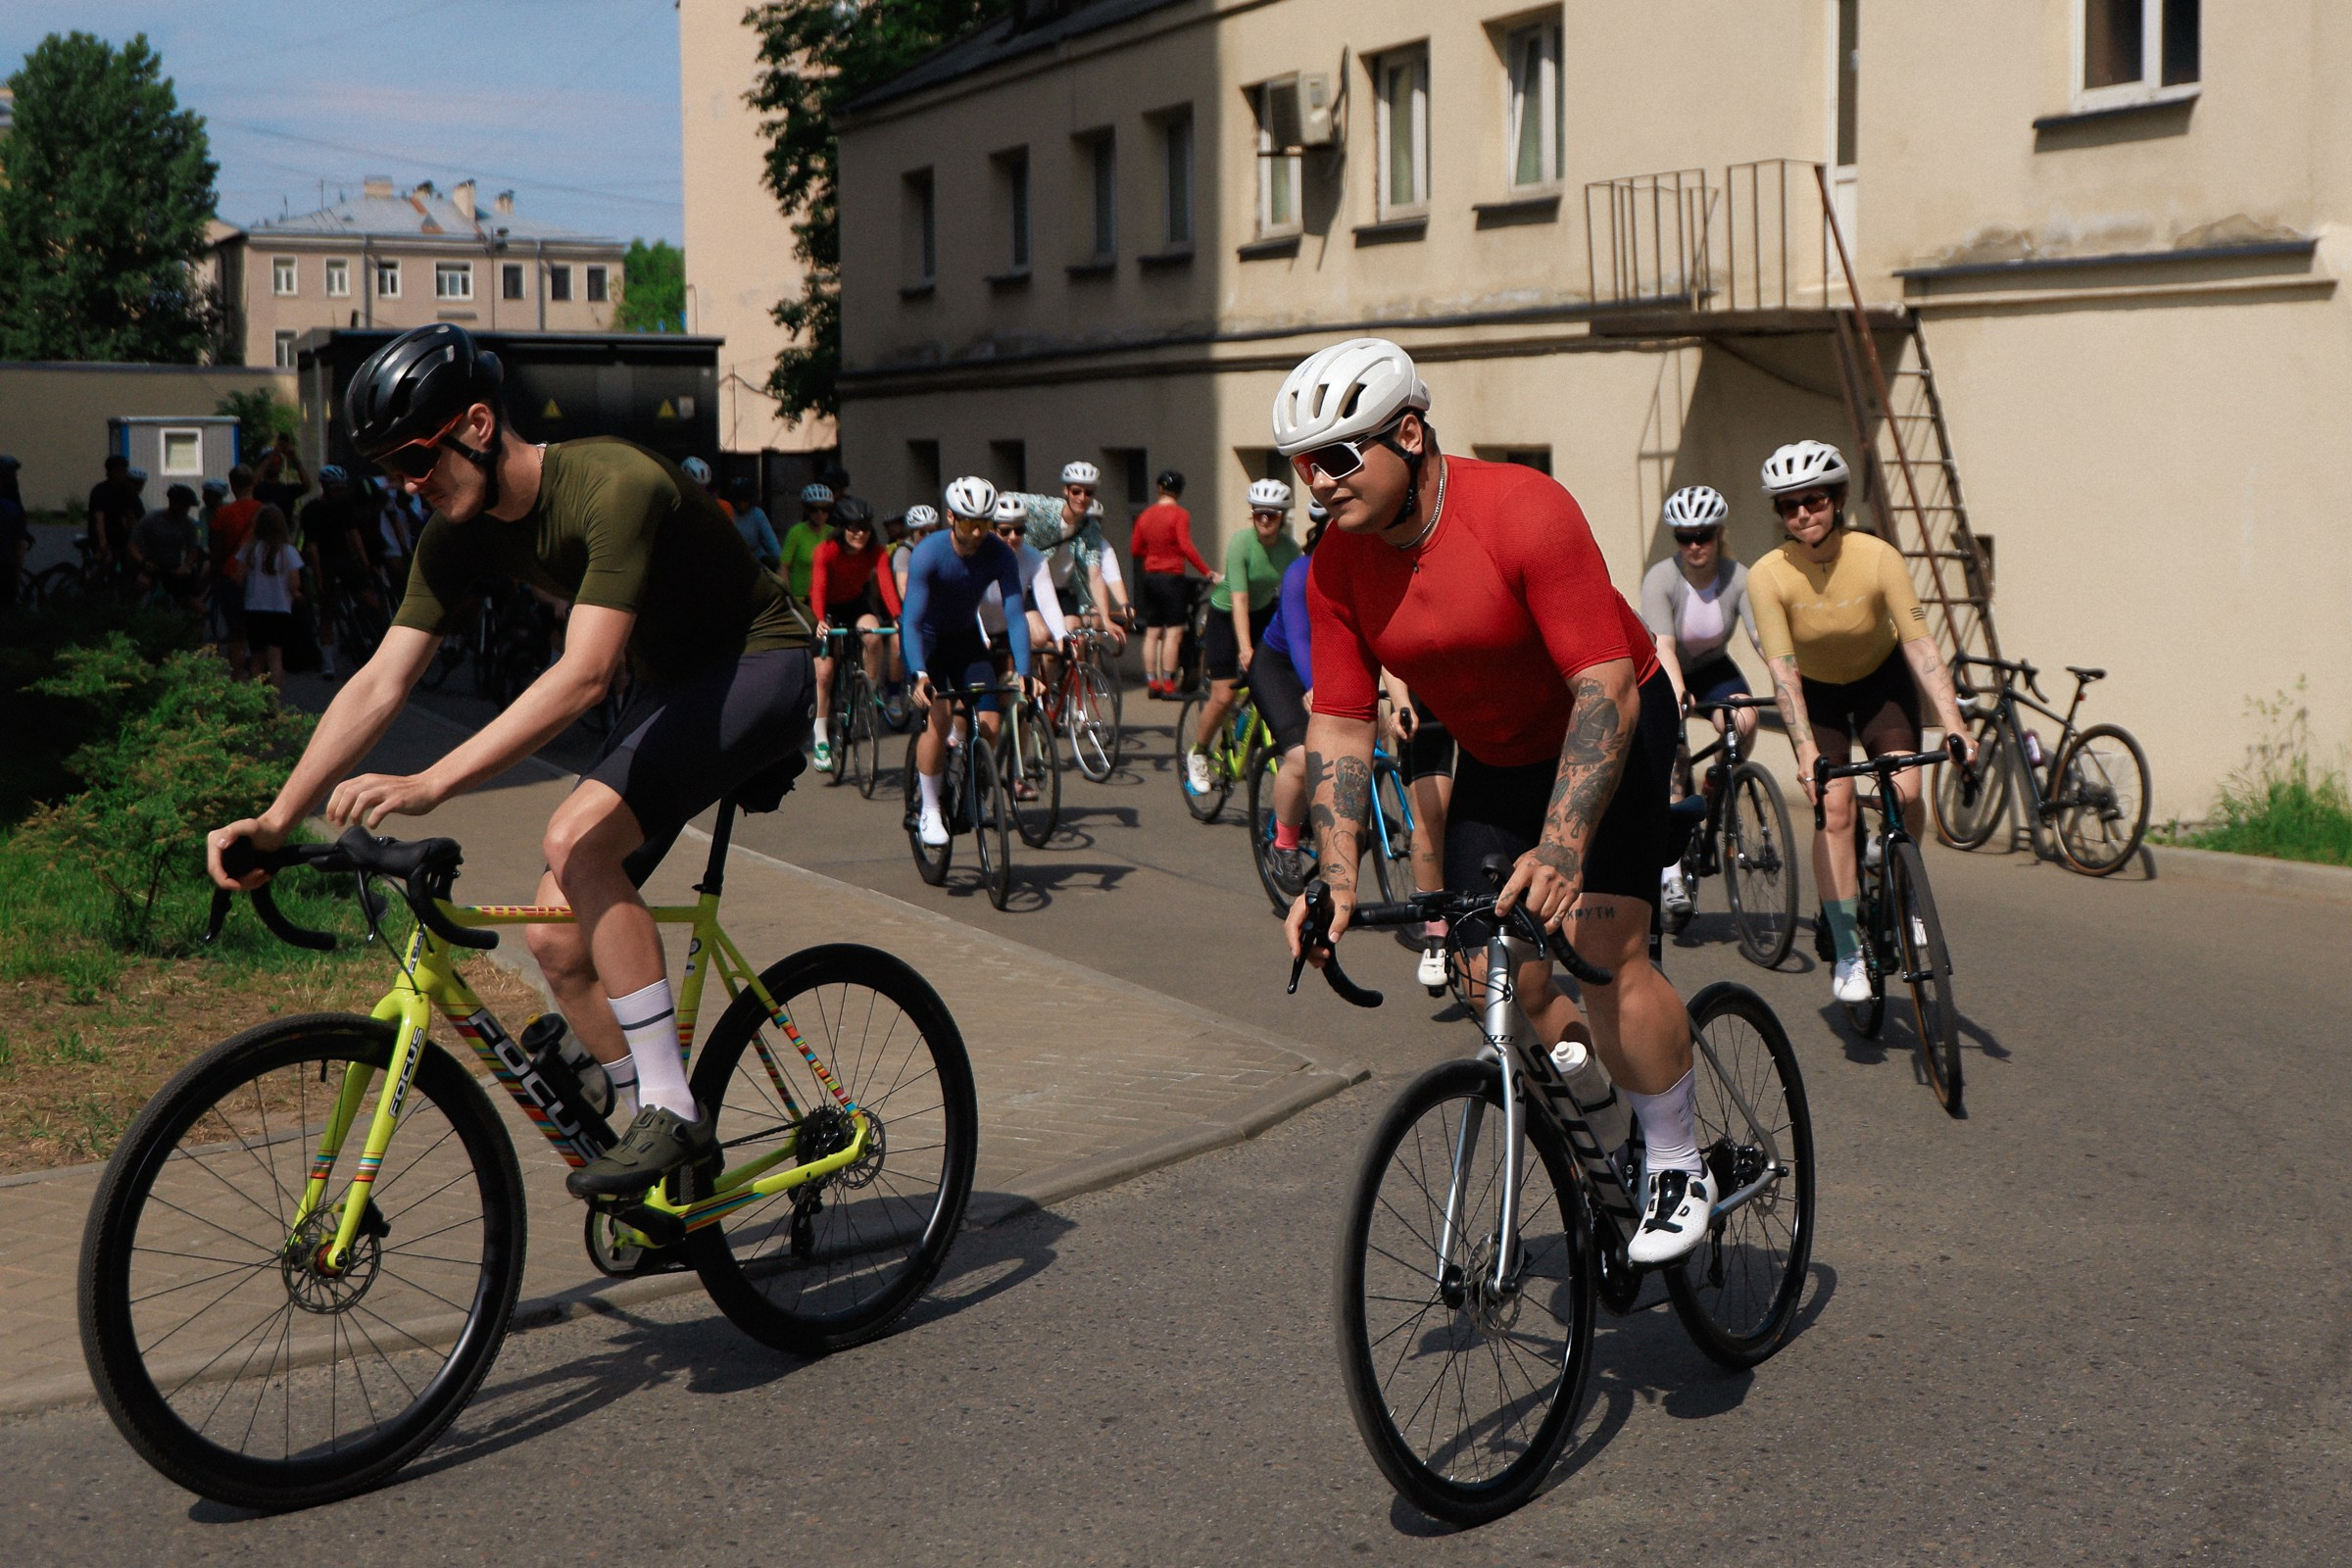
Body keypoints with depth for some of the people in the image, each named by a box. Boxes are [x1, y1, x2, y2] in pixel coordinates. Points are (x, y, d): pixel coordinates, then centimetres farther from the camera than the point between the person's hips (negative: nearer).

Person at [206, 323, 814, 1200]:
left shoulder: (615, 486, -31)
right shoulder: (462, 533, -6)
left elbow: (582, 675, -40)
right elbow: (380, 683, -7)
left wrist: (428, 784, -46)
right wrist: (277, 818, -17)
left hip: (760, 667, -8)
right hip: (667, 686, 8)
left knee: (577, 837, -29)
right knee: (556, 937, -4)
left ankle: (672, 1113, -20)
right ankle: (676, 1169, 11)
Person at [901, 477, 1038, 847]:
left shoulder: (1000, 555, -20)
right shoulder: (928, 553, -28)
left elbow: (1015, 614, -24)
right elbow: (912, 621, -33)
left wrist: (1023, 672, -38)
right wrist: (920, 675, -47)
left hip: (966, 639, 3)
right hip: (926, 639, -3)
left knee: (991, 726, -12)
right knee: (938, 720, -24)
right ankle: (928, 811, -10)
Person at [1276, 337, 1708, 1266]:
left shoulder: (1523, 511, -30)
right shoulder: (1336, 569, -13)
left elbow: (1605, 686, -34)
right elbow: (1338, 725, -10)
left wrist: (1559, 849, -43)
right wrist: (1334, 875, -24)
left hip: (1607, 730, -5)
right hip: (1494, 760, 6)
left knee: (1604, 949, -18)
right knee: (1500, 974, -2)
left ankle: (1679, 1169, 0)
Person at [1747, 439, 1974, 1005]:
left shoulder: (1879, 558, -26)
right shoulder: (1768, 576, -26)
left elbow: (1919, 642, -28)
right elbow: (1782, 667, -28)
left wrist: (1953, 723, -38)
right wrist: (1806, 750, -38)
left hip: (1880, 680, 1)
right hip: (1814, 690, -1)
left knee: (1907, 794, -18)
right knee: (1834, 809, -15)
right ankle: (1847, 954, -9)